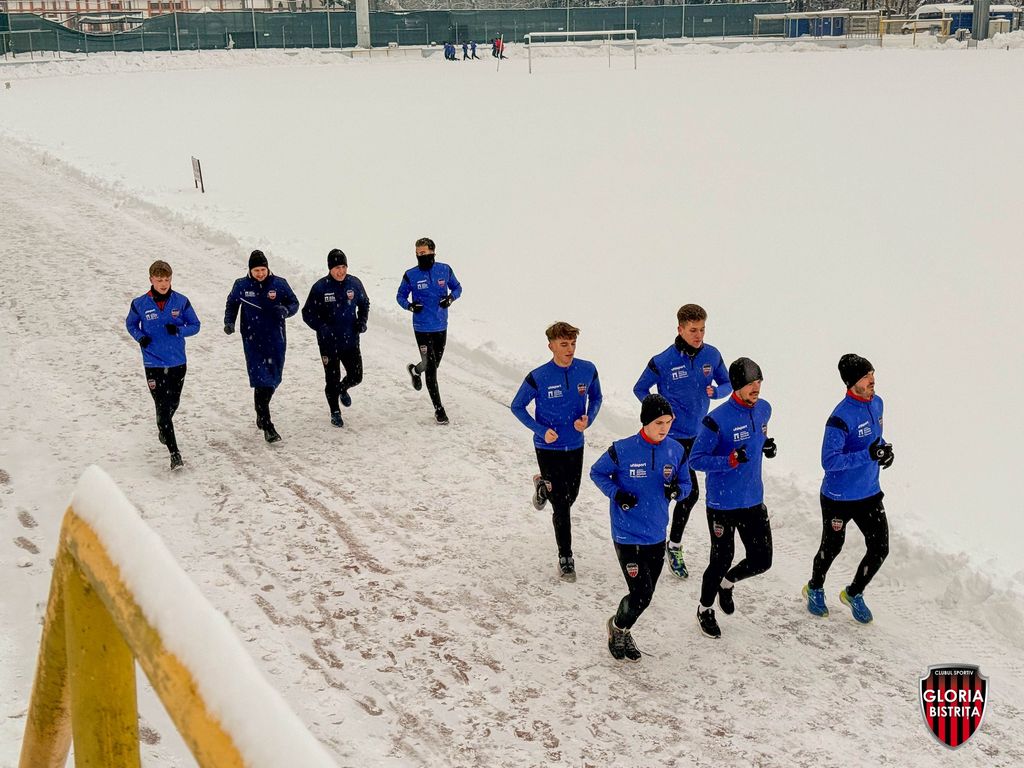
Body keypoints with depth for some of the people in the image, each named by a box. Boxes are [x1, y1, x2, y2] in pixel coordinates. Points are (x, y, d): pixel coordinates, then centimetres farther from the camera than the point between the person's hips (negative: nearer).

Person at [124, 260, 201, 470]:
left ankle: (163, 427, 51)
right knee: (162, 406, -7)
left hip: (178, 362, 2)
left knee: (173, 402, 18)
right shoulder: (140, 304, -6)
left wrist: (179, 330, -19)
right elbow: (130, 324, 11)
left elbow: (195, 325, 2)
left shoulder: (181, 301, -5)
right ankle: (174, 453, -5)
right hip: (154, 364, -2)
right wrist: (140, 337, -10)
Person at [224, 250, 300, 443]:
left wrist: (286, 310, -16)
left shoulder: (279, 284, -2)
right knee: (261, 381, -10)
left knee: (274, 379, 11)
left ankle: (261, 411, 38)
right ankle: (267, 426, -6)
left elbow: (294, 303, 6)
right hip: (253, 340, -2)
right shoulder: (241, 286, -2)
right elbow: (232, 304, 13)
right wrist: (229, 322, -3)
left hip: (276, 339, 2)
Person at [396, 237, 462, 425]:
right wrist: (409, 305, -17)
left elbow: (457, 287, 10)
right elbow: (400, 295, 3)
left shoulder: (445, 270, -3)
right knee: (430, 368, -4)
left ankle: (415, 370, 53)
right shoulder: (411, 275, -8)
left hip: (441, 326, 3)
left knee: (434, 363, 18)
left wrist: (451, 298, -11)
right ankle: (438, 409, 4)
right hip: (422, 328, -3)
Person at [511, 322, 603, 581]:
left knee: (570, 496, 18)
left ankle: (543, 485, 51)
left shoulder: (588, 370, -8)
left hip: (575, 446, 4)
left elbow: (596, 398, 10)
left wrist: (588, 419, -11)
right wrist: (541, 430, -16)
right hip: (548, 449, -4)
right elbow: (517, 406, -4)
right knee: (561, 506, -3)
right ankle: (565, 558, 11)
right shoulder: (538, 377, -17)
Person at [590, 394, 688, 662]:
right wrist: (616, 493, -17)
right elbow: (597, 472, -1)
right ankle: (618, 627, 22)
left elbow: (686, 483, 10)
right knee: (641, 595, -9)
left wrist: (677, 489, -14)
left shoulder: (676, 451, -2)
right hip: (627, 536, -5)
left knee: (645, 595, 14)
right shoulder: (623, 450, -15)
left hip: (657, 537, 5)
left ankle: (623, 631, 41)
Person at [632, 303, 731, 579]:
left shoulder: (712, 355, -4)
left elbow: (727, 384, 9)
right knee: (690, 492, -9)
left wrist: (715, 391, -14)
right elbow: (640, 388, 0)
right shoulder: (662, 362, -15)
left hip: (698, 434, 5)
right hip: (673, 435, -5)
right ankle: (674, 546, 11)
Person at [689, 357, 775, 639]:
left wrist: (766, 445, 1)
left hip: (754, 500, 6)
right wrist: (730, 460, -29)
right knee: (722, 559, 5)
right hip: (722, 503, -6)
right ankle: (705, 609, 31)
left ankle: (726, 583, 39)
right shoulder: (717, 420, -21)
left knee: (762, 560, 8)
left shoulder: (763, 409, 0)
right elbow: (696, 459, -17)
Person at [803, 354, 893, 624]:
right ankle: (815, 589, 41)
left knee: (880, 550, 5)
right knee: (832, 548, 13)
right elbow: (829, 461, -29)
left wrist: (883, 448, -3)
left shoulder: (876, 403, 0)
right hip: (839, 498, -6)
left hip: (870, 494, 6)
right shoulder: (841, 417, -26)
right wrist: (869, 455, -34)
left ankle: (854, 593, 30)